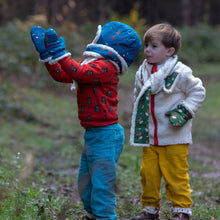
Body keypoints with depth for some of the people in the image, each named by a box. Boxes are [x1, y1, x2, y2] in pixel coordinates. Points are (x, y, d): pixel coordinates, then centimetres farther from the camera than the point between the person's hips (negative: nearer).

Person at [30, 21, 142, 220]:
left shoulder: (104, 67, -16)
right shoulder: (93, 65, 16)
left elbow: (79, 73, -33)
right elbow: (62, 75, 16)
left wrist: (60, 52, -31)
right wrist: (46, 53, 10)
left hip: (106, 135, -11)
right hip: (93, 134, 11)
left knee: (101, 181, -5)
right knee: (86, 180, 20)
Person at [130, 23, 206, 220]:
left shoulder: (180, 73, -13)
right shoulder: (142, 73, 5)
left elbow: (198, 92, -3)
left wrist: (184, 111, -14)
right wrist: (139, 119, 14)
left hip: (174, 138, -5)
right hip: (149, 137, 5)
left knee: (176, 175, 0)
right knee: (148, 173, 8)